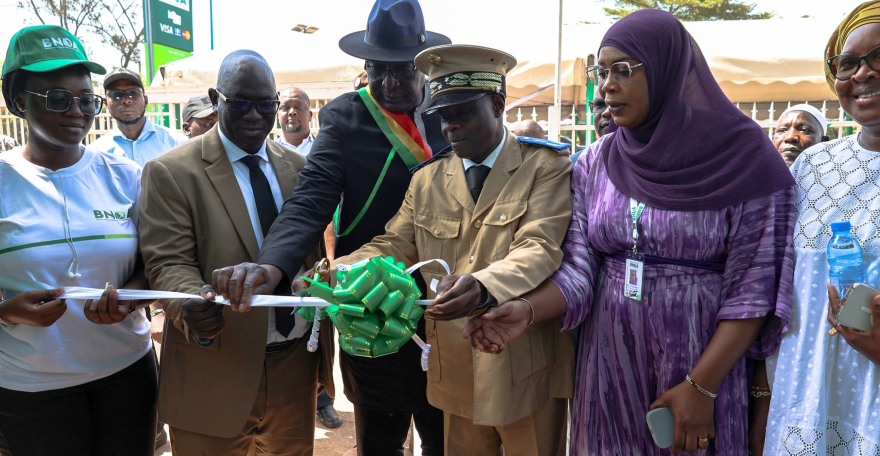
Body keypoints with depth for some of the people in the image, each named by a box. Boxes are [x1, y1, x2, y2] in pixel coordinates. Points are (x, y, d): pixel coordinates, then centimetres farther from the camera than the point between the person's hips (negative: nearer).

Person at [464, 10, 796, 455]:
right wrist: (527, 310, -22)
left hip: (706, 365, -3)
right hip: (608, 365, 3)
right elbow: (579, 267, -4)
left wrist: (701, 387, -15)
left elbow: (752, 290, -11)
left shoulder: (743, 158, -10)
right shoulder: (594, 164, 1)